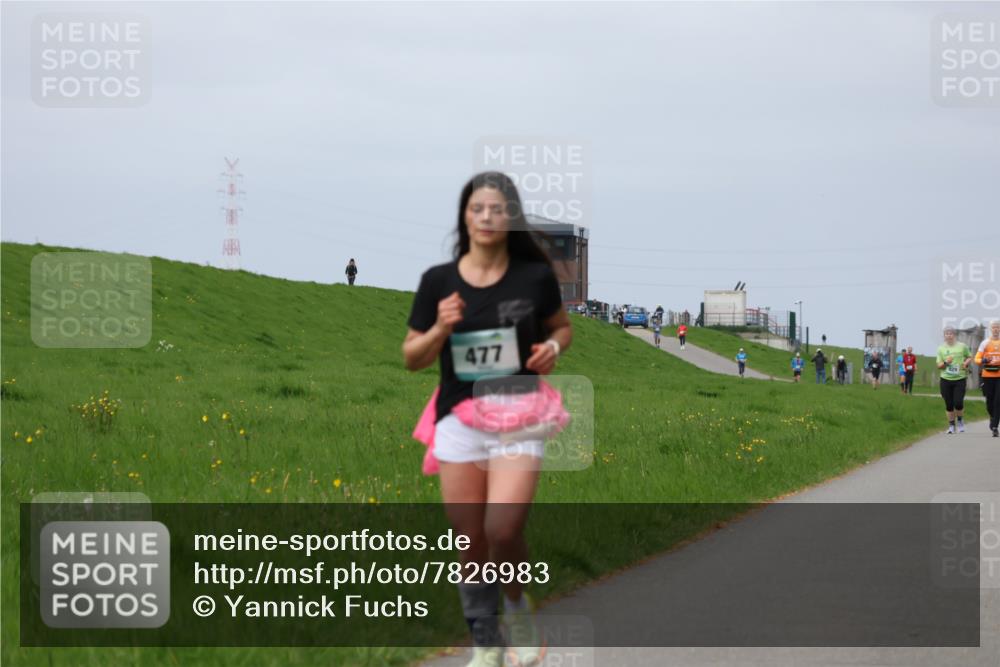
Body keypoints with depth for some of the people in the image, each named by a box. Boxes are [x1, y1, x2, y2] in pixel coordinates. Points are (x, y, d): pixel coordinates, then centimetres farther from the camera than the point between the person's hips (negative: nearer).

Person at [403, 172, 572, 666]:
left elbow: (562, 327, 17)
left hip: (518, 416, -1)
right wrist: (440, 329, -13)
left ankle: (518, 606, 15)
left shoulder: (535, 276, -1)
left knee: (503, 530, -17)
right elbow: (412, 358, 6)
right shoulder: (438, 281, 0)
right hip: (458, 418, 2)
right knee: (471, 544, 5)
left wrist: (552, 347, -5)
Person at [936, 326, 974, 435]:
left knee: (958, 403, -11)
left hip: (960, 379, -2)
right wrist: (945, 363, -14)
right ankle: (951, 425, 17)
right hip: (946, 380, 2)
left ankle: (960, 420, 16)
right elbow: (939, 365, 7)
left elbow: (970, 357, 15)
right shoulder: (941, 349, 5)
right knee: (949, 404, 4)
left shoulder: (962, 346, 3)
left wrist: (966, 363, -6)